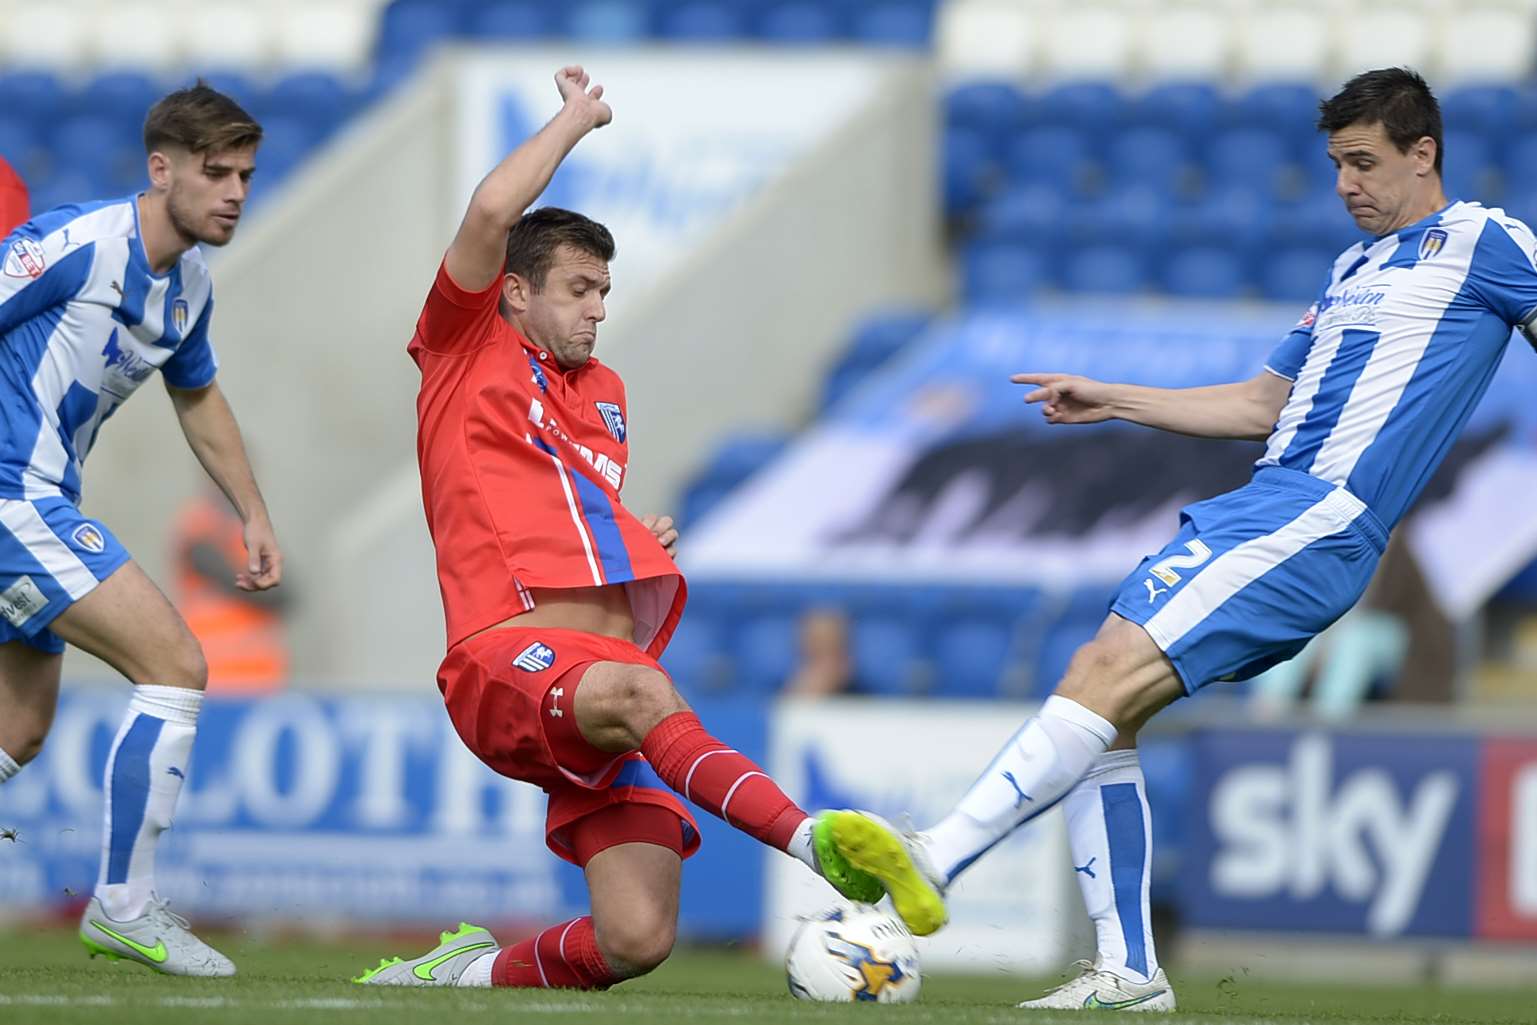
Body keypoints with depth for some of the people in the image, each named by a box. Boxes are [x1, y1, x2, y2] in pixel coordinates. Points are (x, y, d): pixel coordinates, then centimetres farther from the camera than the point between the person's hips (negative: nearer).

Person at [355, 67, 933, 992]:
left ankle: (476, 976, 14)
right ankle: (813, 839, -60)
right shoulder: (468, 354, 9)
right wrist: (577, 118, 6)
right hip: (508, 662, -7)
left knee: (638, 941, -13)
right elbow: (490, 215, -7)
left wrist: (640, 538, 19)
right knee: (637, 688, -42)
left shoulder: (605, 395, 28)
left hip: (617, 665, 7)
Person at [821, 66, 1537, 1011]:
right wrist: (1110, 400, 26)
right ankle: (1129, 974, -1)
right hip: (1261, 508, 9)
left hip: (1317, 520, -9)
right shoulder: (1354, 269, 27)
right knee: (1099, 693, -2)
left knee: (1113, 673, -22)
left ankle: (935, 862, -29)